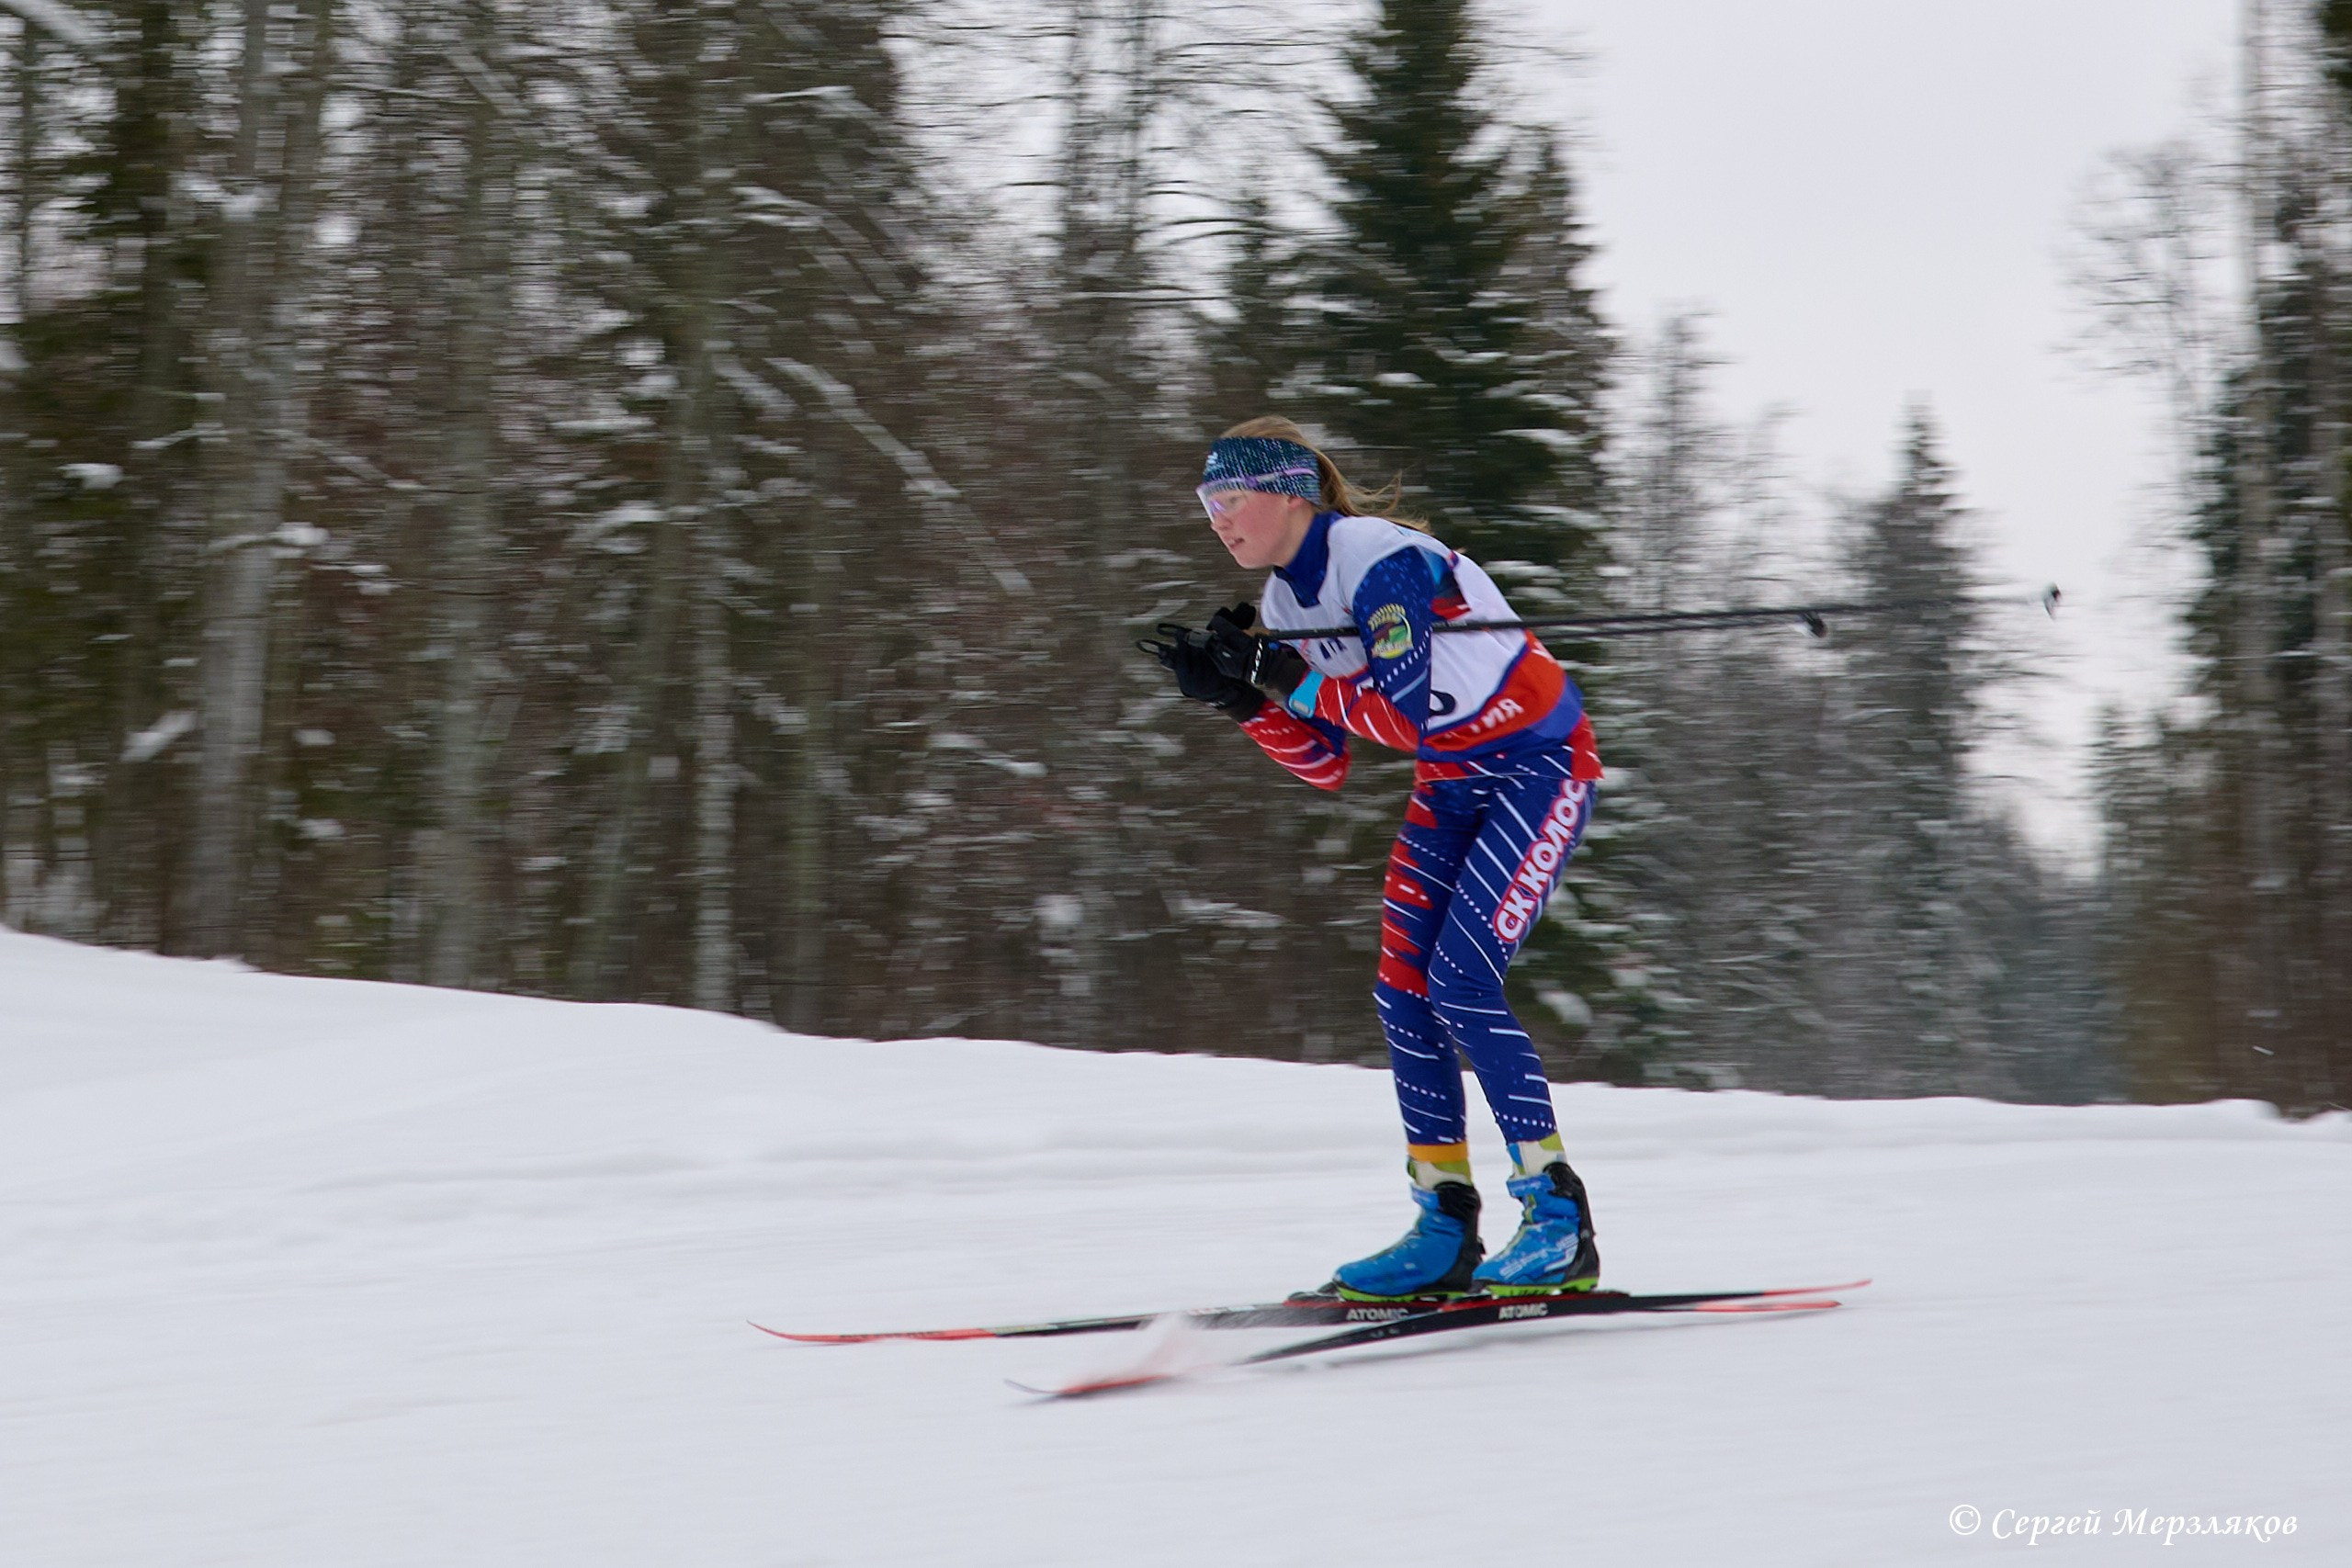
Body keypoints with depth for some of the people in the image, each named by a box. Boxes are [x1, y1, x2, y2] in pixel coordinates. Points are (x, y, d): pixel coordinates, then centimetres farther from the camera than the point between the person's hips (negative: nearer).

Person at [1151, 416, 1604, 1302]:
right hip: (1451, 780, 9)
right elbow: (1324, 764, 5)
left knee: (1460, 981, -18)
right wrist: (1242, 696, -8)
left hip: (1540, 761, -9)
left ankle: (1559, 1222, -13)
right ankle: (1446, 1227, 5)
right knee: (1404, 990, -1)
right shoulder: (1281, 605, 4)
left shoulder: (1381, 560, -22)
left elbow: (1404, 712, -30)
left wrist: (1287, 677, -26)